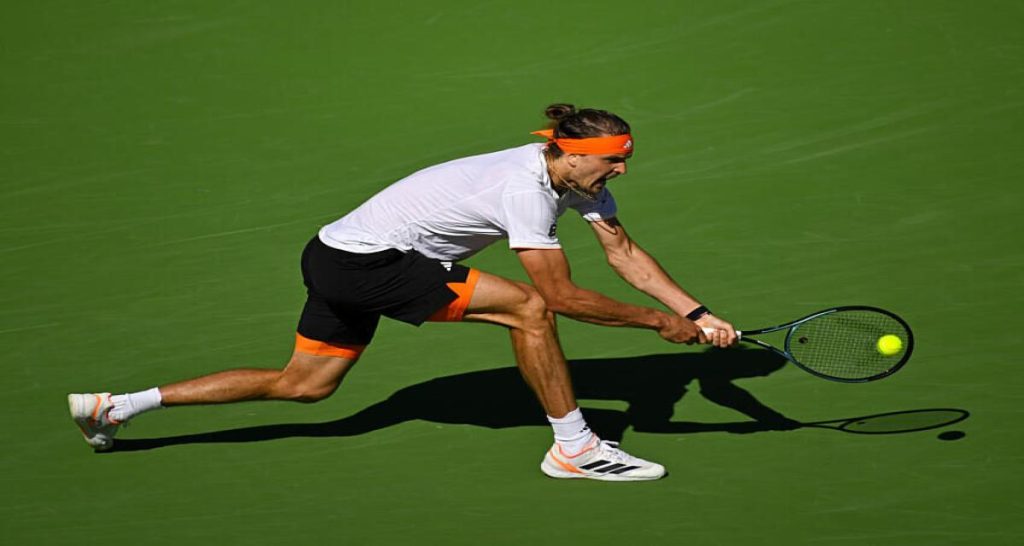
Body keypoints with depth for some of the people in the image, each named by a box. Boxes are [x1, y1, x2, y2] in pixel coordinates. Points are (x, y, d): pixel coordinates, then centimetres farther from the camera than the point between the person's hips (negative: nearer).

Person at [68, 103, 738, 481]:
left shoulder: (575, 175, 4)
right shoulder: (525, 191, -24)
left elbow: (625, 252, 7)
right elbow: (561, 296, -22)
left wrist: (698, 314, -1)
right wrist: (658, 322, -16)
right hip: (364, 262, -9)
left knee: (304, 385, 16)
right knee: (529, 308, -15)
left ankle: (116, 407, 17)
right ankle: (574, 448, -4)